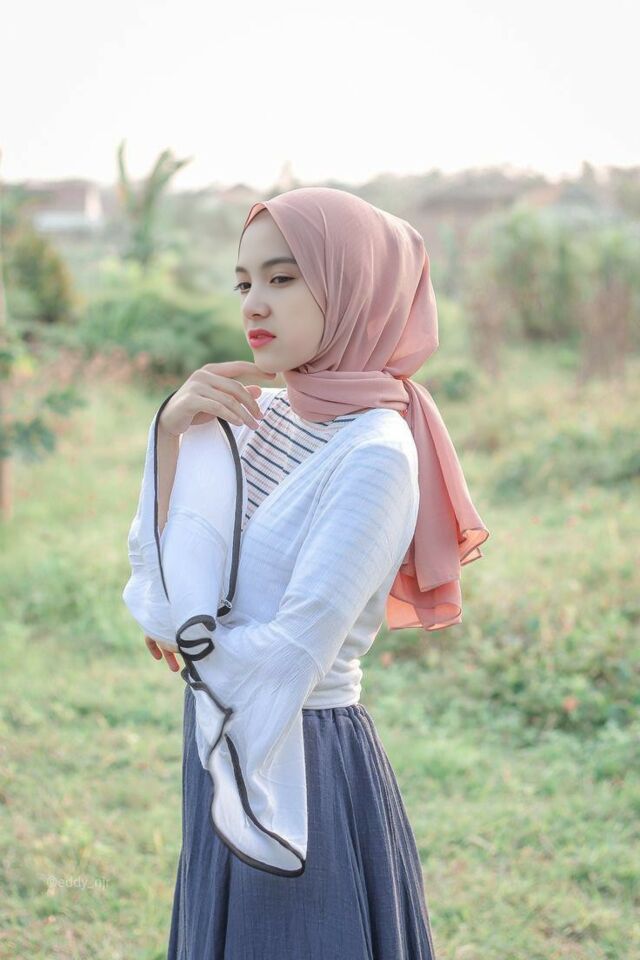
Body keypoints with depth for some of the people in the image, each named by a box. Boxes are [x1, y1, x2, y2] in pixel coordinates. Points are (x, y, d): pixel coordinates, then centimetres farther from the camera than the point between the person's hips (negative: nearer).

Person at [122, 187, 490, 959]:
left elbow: (289, 654, -23)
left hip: (300, 768, -7)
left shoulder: (375, 453, -20)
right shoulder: (259, 417, 3)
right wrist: (171, 433, -10)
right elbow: (157, 567, 3)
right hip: (227, 752, 7)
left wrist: (186, 638, -5)